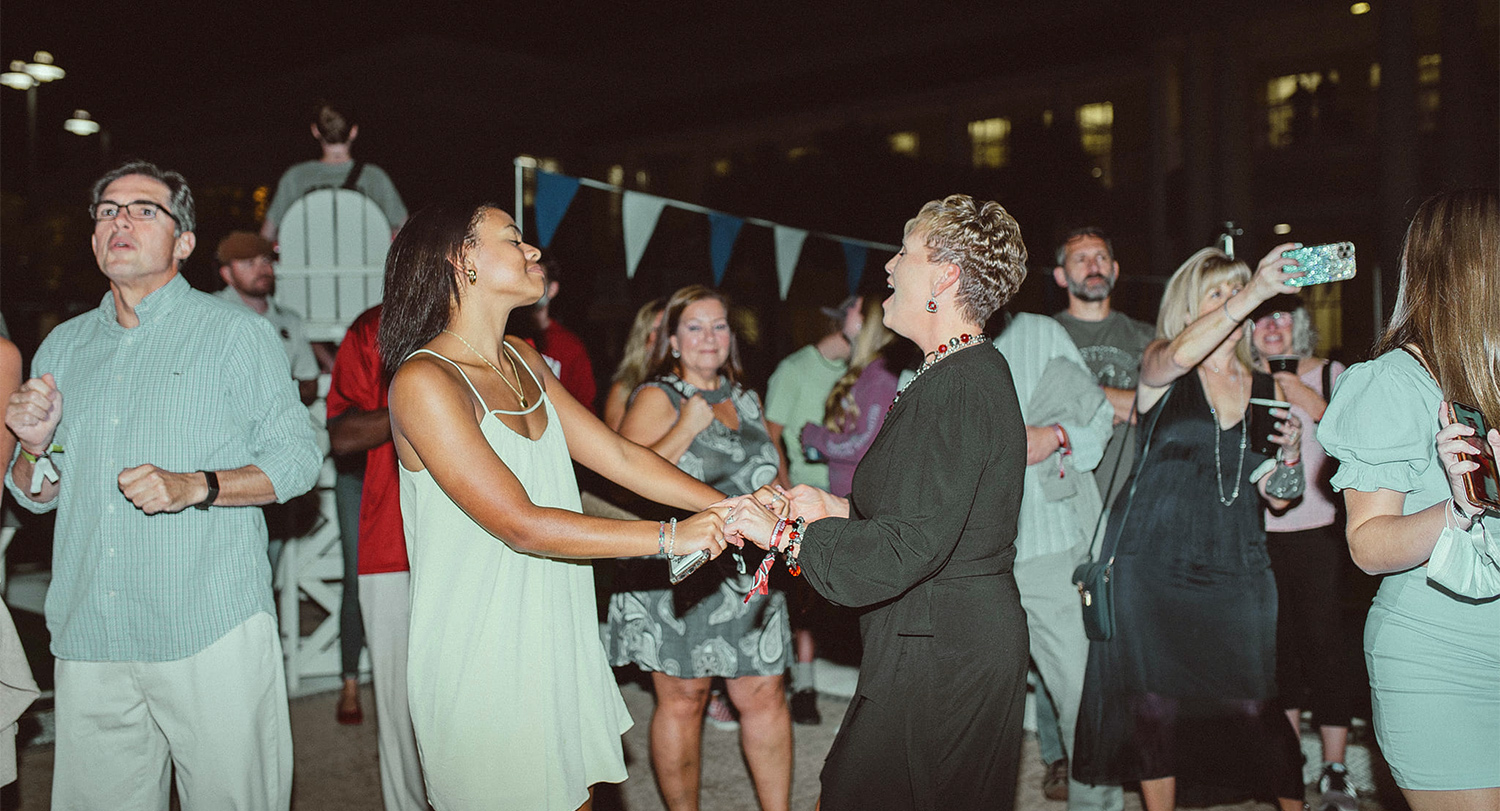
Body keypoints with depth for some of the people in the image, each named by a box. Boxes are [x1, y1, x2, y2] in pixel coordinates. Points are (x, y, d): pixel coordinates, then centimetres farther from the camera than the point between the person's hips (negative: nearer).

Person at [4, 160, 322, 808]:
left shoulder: (237, 332, 1)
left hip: (212, 633, -4)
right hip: (88, 640, 4)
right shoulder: (62, 347, 15)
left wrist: (196, 486, -19)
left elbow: (298, 457, -4)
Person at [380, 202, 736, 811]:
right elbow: (522, 526, -23)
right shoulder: (424, 381, -19)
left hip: (556, 641, 8)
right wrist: (668, 537, -23)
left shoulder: (521, 360, 8)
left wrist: (738, 510, -1)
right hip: (481, 662, -7)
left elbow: (618, 456, 6)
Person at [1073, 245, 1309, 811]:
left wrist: (1289, 452, -6)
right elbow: (1179, 355, -26)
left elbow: (1276, 497, 14)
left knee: (1252, 705, -3)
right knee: (1155, 705, 2)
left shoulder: (1264, 390, 13)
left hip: (1234, 568, 3)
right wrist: (1255, 291, -31)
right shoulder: (1161, 368, 1)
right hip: (1151, 563, -2)